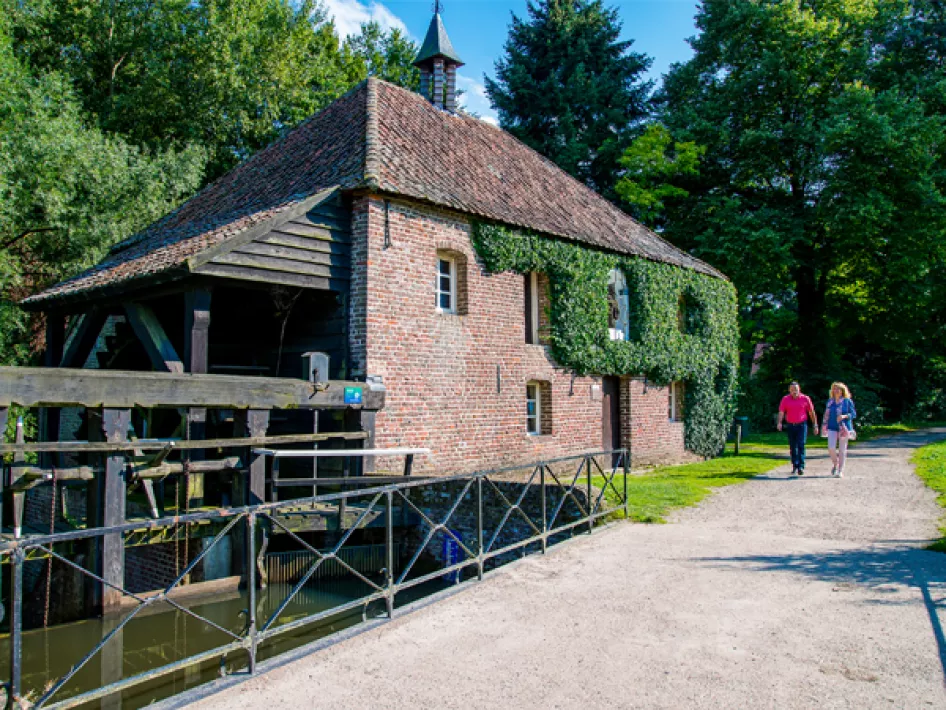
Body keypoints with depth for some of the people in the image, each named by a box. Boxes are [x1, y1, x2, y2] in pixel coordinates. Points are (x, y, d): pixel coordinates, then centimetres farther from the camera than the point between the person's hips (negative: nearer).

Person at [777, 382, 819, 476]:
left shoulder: (805, 399, -1)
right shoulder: (785, 399, 1)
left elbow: (811, 413, 5)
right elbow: (781, 412, -4)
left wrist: (815, 425, 4)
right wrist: (780, 423, -20)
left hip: (801, 425, -2)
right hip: (790, 426, 2)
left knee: (801, 446, -12)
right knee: (792, 447, 9)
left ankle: (801, 467, -12)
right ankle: (795, 466, 22)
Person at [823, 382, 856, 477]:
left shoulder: (847, 401, 0)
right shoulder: (830, 402, 10)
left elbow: (853, 414, -1)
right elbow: (826, 415, 16)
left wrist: (844, 416, -18)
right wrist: (824, 426, 12)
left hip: (844, 428, -2)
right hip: (832, 428, 2)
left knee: (842, 450, 1)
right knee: (831, 448, -11)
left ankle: (840, 471, 9)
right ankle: (835, 464, 16)